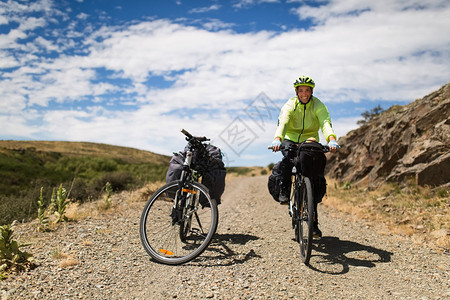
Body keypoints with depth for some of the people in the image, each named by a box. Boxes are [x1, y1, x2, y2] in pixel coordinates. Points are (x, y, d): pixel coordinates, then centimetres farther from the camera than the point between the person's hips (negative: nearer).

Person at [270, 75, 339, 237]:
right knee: (288, 157, -37)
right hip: (291, 140, -1)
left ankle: (313, 222, -2)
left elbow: (326, 123, -30)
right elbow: (282, 122, -31)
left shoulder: (318, 106, -11)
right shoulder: (290, 105, -13)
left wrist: (331, 139, -51)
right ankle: (284, 191, -12)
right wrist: (277, 139, -52)